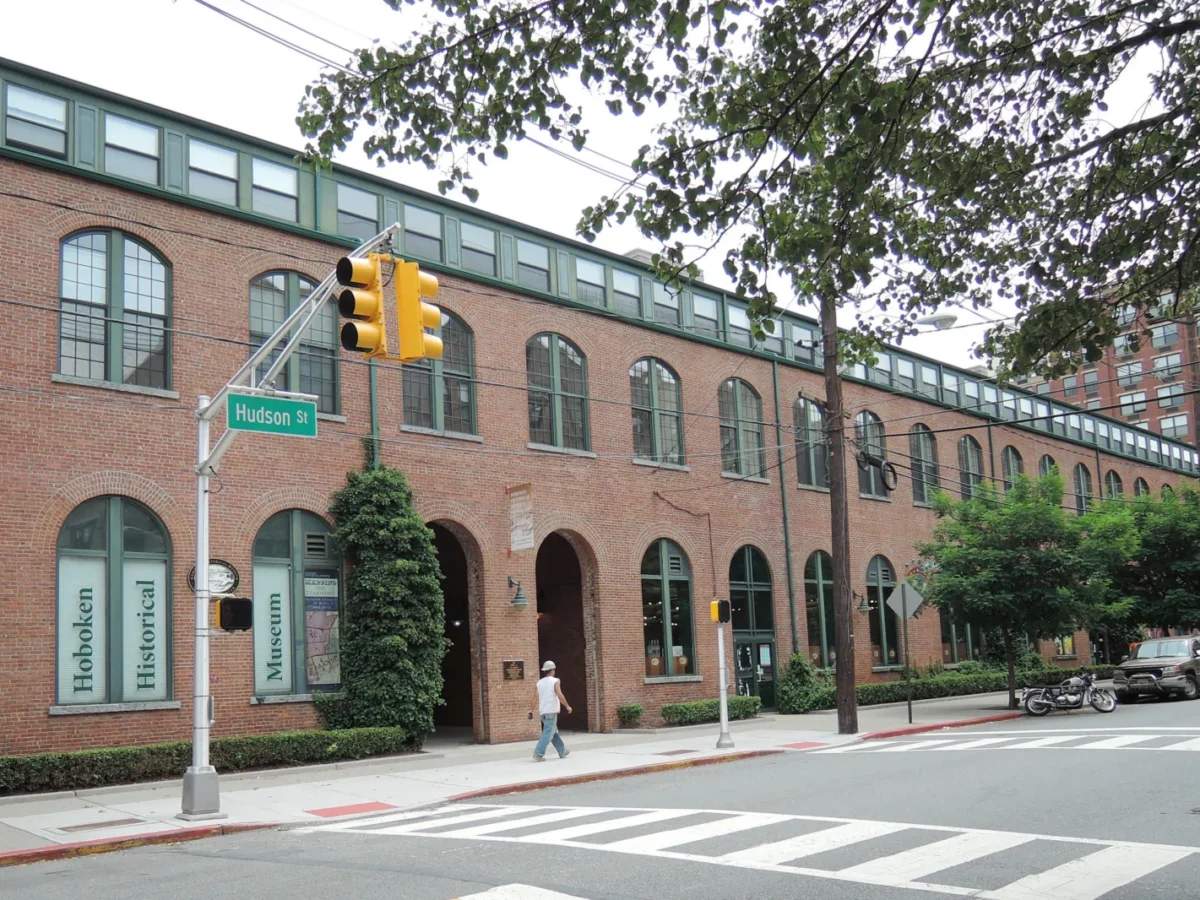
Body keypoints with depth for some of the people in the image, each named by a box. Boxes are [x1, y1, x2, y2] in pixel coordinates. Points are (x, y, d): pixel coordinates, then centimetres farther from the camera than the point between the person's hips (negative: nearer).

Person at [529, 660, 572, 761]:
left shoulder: (539, 683, 9)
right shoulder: (555, 681, -6)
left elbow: (535, 697, 2)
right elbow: (559, 695, -15)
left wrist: (532, 710, 2)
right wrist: (567, 706, -7)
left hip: (543, 712, 7)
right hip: (551, 711, -7)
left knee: (554, 732, 18)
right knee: (548, 733, -7)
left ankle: (562, 751, 27)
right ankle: (539, 753, -17)